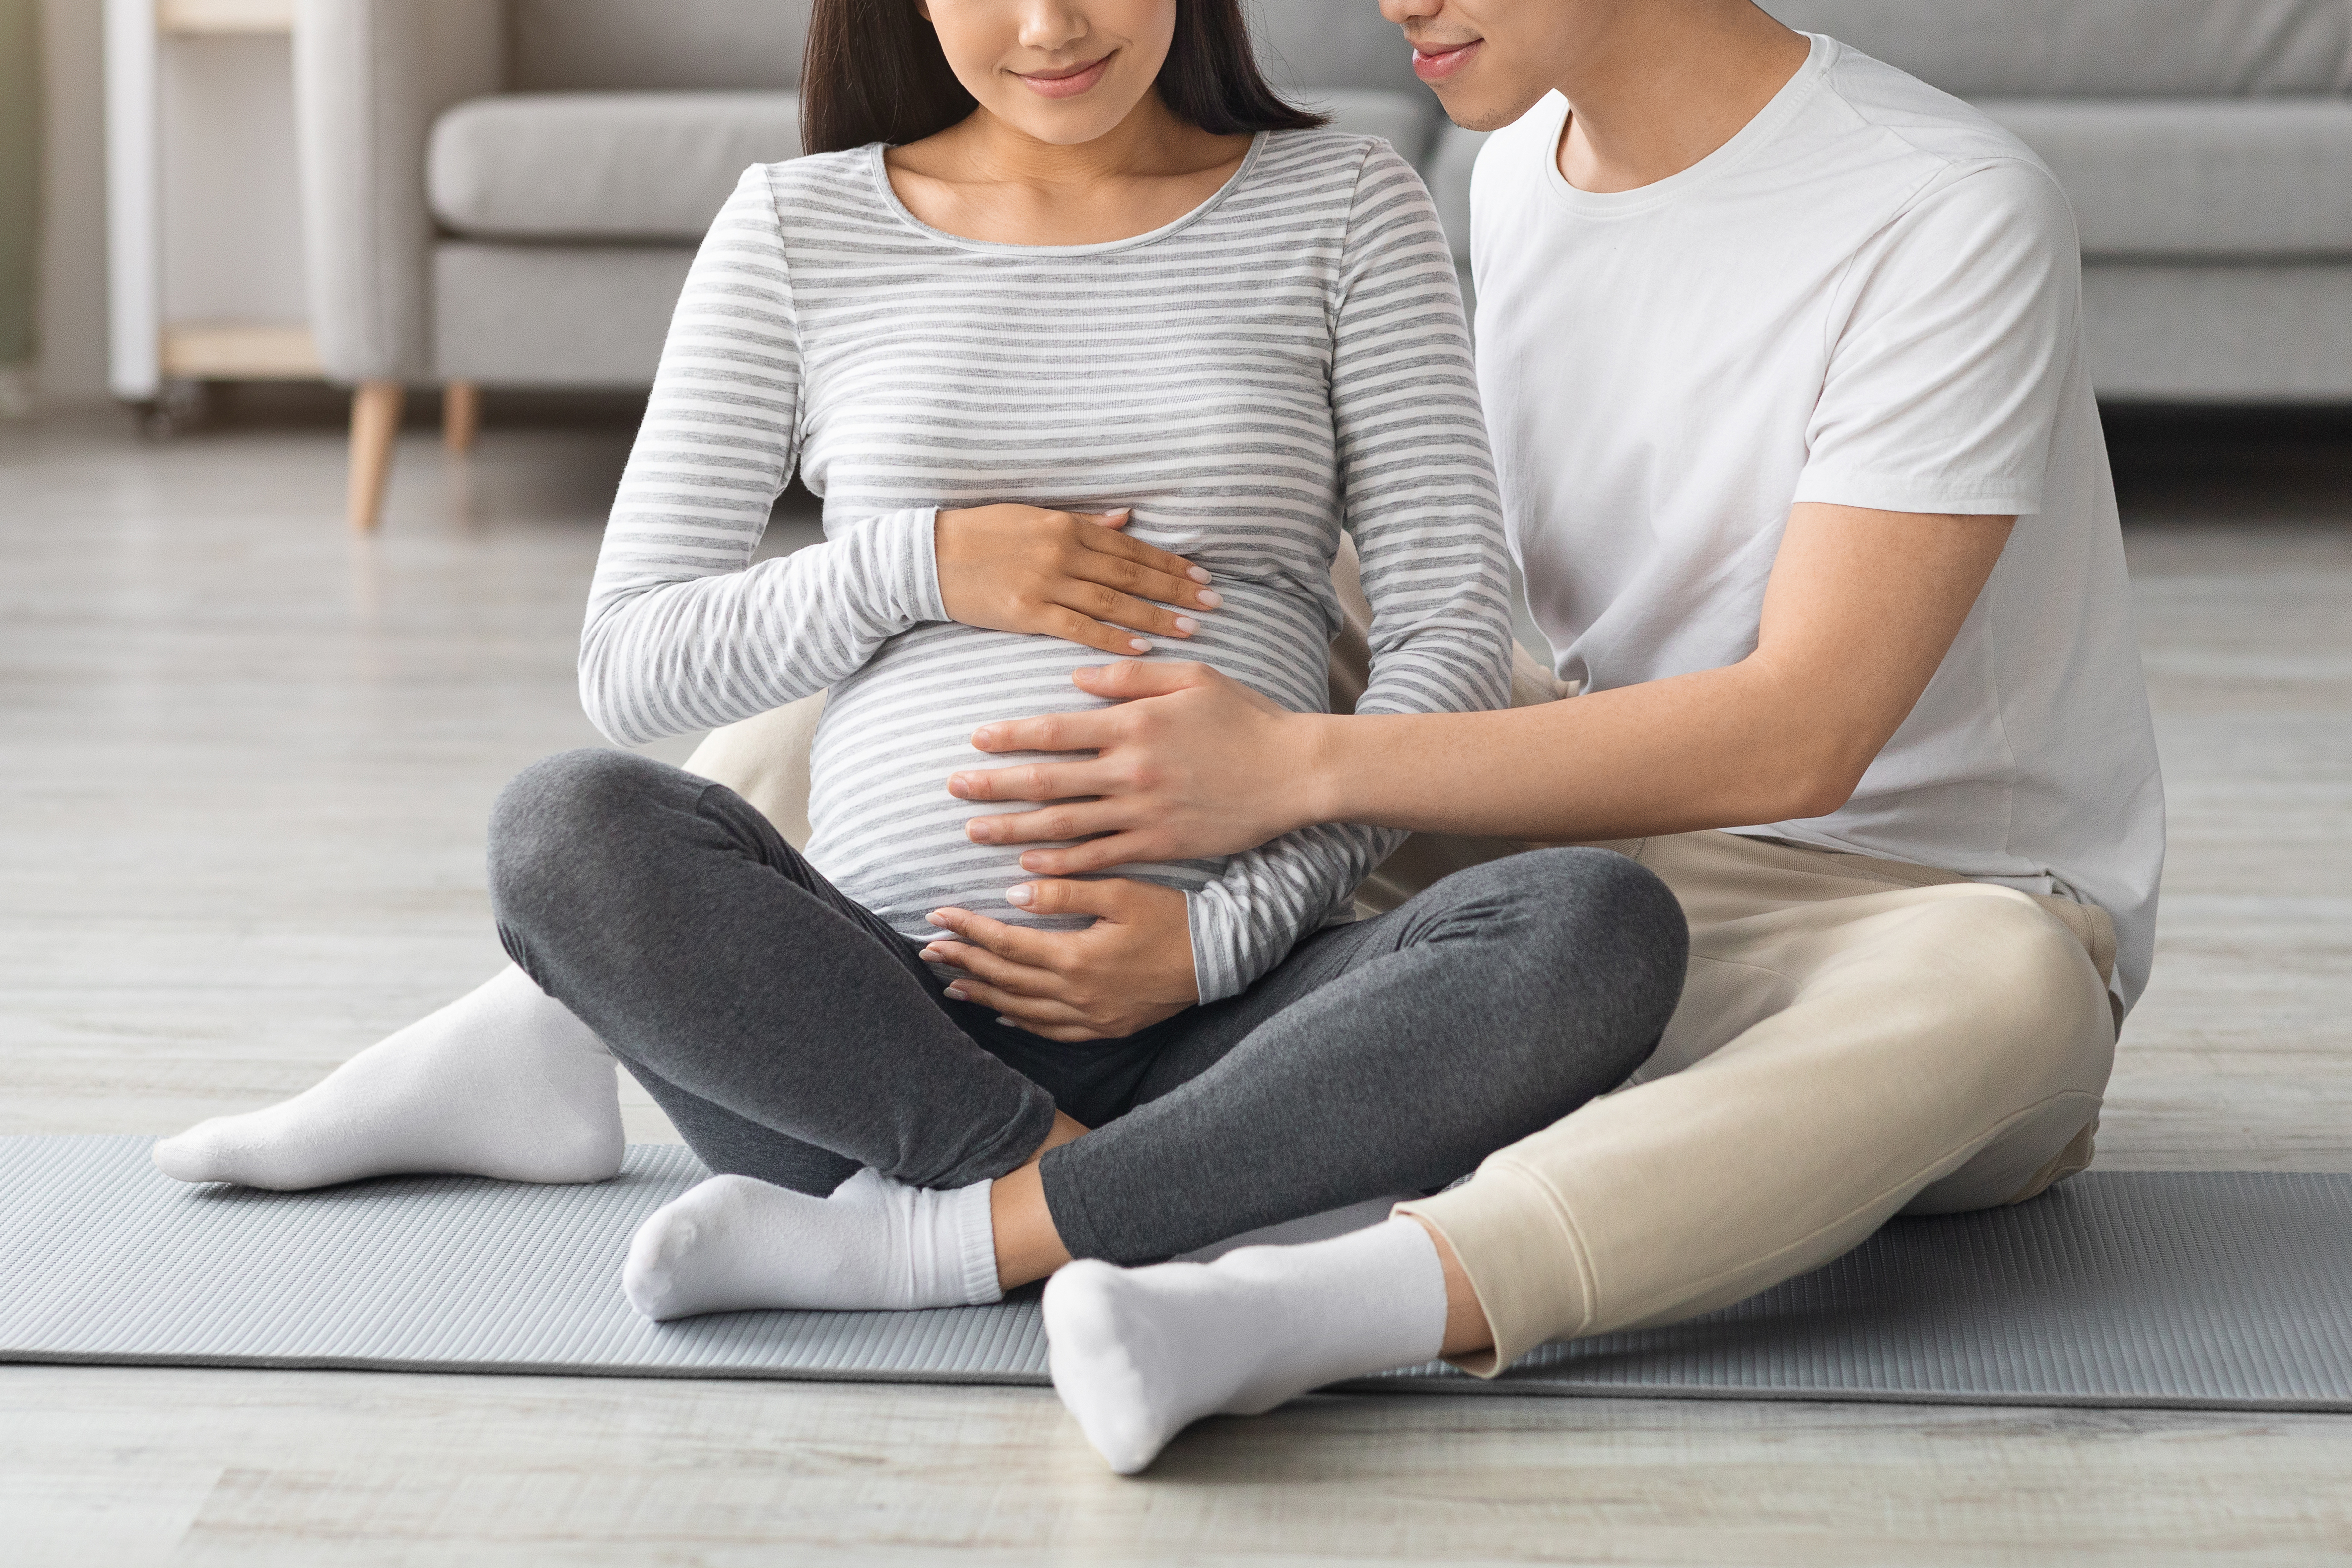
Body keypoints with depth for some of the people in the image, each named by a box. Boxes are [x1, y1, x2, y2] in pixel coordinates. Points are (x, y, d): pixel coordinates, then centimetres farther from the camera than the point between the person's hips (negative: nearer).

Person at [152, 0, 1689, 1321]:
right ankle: (1088, 1191, -20)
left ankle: (946, 1237, -26)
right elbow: (630, 662, 10)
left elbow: (1457, 629, 4)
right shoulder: (799, 230, 12)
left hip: (1210, 1018, 0)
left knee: (1605, 931, -30)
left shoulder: (1342, 204, 11)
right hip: (883, 1007, 0)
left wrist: (1232, 928, -10)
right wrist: (922, 565, -7)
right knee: (568, 825, -29)